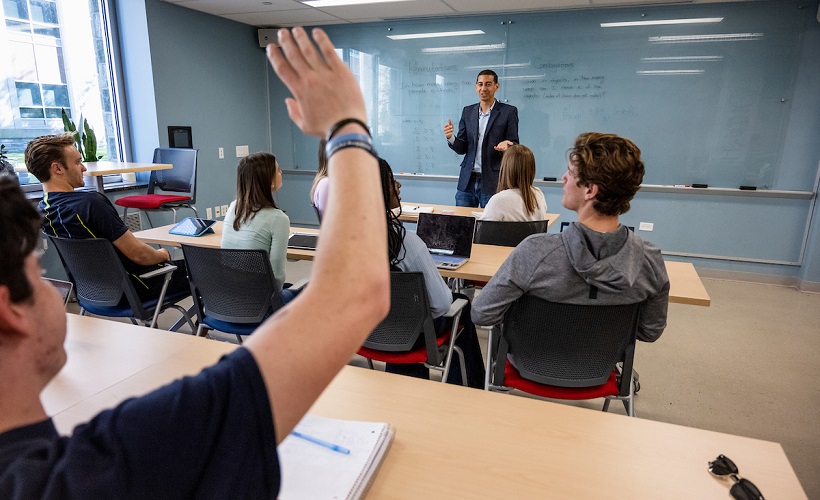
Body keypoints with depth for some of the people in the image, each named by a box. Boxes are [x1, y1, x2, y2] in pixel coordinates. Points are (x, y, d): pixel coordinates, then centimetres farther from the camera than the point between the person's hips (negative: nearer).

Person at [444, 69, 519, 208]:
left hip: (492, 183, -3)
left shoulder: (509, 111, 0)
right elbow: (461, 148, 10)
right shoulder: (468, 111, 11)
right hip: (467, 181, 4)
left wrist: (507, 144, -22)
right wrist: (450, 138, -10)